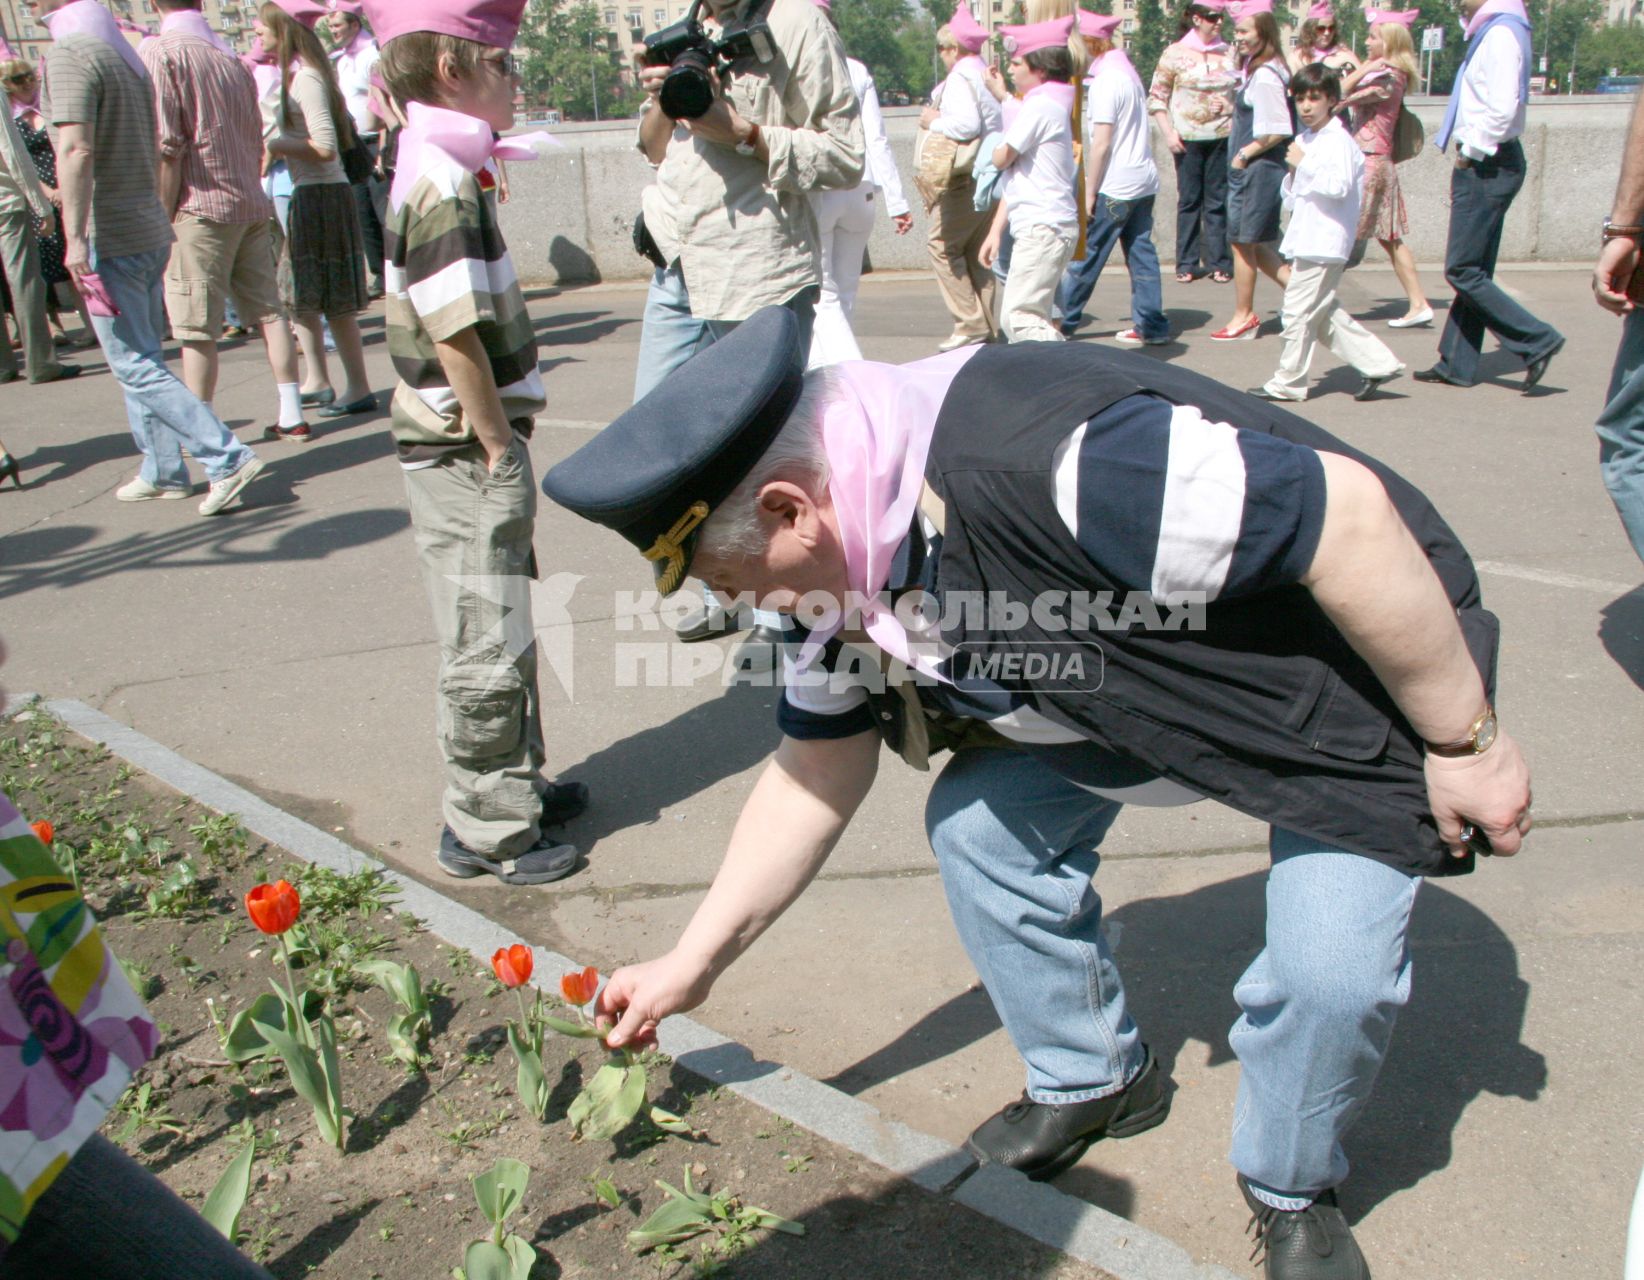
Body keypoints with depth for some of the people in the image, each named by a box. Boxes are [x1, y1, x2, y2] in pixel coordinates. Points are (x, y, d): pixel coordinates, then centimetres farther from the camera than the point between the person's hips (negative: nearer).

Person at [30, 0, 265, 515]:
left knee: (137, 367, -4)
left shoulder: (69, 54, -14)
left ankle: (228, 459, -9)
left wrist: (74, 237, -26)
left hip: (110, 239, -9)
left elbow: (75, 150, -25)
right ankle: (163, 472, 20)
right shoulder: (122, 51, 14)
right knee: (142, 359, 15)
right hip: (151, 232, 9)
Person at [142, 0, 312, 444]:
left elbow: (166, 147, -14)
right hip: (252, 206, 6)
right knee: (268, 311, 8)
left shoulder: (159, 52, -8)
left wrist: (163, 222, -9)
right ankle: (292, 416, 10)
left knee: (197, 328, -2)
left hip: (201, 208, -6)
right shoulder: (229, 56, 13)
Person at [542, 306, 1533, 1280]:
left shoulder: (1045, 460, -41)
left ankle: (1292, 1189, 15)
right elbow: (816, 778, 1)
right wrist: (692, 965, 6)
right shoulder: (848, 565, -11)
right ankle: (1092, 1080, 23)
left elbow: (1350, 511, -35)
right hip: (1142, 676, 7)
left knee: (1330, 966, -18)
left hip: (1358, 665, -7)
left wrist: (1463, 740, -23)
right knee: (980, 823, -2)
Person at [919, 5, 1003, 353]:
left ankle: (971, 324, -10)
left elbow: (967, 124, -23)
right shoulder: (987, 75, 17)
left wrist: (935, 121, -8)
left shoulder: (960, 77, -9)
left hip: (967, 178, -9)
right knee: (977, 251, 13)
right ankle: (988, 326, 13)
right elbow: (1005, 124, 12)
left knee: (941, 244, -6)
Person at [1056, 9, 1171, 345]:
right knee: (1141, 251, 8)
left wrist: (1088, 193, -13)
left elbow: (1101, 144, -17)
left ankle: (1064, 319, 11)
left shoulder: (1105, 81, -14)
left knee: (1086, 254, 2)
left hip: (1115, 186, -9)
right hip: (1144, 179, 9)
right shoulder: (1128, 72, 14)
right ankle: (1151, 325, 9)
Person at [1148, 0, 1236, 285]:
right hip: (1188, 138, -2)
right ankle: (1187, 263, 9)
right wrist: (1168, 132, -7)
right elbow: (1157, 97, 1)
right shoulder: (1175, 54, 0)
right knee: (1189, 200, 3)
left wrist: (1228, 105, 0)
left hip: (1223, 136, 2)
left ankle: (1218, 262, 8)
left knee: (1218, 201, 3)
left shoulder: (1230, 54, 9)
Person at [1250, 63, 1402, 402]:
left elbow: (1338, 186, -25)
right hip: (1306, 242, 10)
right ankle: (1377, 362, 18)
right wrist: (1293, 174, 4)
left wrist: (1303, 164, -20)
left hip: (1324, 243, -10)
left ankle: (1289, 382, 5)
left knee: (1298, 310, -5)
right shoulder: (1304, 139, 16)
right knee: (1324, 310, 13)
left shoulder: (1338, 141, -12)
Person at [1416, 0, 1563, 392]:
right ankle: (1456, 365, 17)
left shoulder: (1501, 33, -14)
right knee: (1472, 271, 11)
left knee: (1463, 271, -7)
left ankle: (1537, 340, -3)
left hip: (1486, 166, -10)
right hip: (1483, 165, 10)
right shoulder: (1490, 33, 16)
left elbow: (1502, 107, -25)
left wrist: (1471, 153, -14)